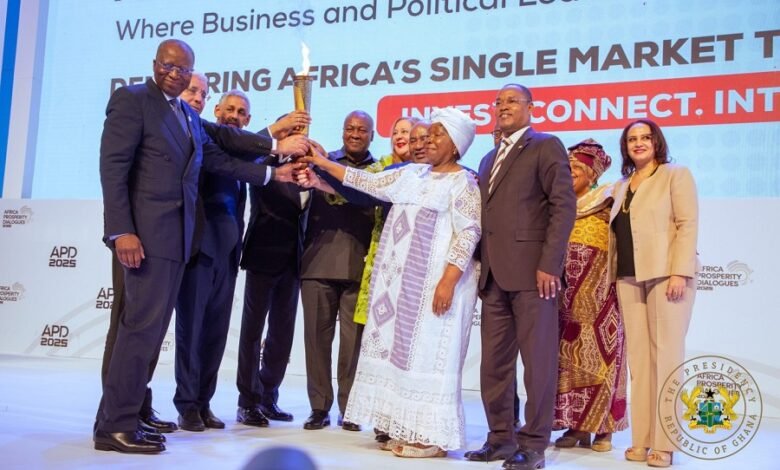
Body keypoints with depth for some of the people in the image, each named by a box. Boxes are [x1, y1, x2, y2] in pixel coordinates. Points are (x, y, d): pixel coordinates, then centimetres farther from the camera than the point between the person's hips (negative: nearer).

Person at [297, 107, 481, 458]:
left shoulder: (462, 182, -6)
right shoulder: (411, 174, 15)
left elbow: (469, 234, -13)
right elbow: (369, 183, 17)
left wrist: (448, 281, -22)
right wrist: (324, 164, 15)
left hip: (432, 283, -7)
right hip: (402, 281, 7)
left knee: (427, 352, -5)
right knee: (403, 349, 8)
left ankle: (431, 436, 3)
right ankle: (408, 429, 17)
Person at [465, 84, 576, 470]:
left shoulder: (546, 146, 0)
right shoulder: (489, 159, 23)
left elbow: (564, 206, -9)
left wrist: (549, 264, -17)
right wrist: (482, 265, 12)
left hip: (531, 270, -7)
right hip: (494, 274, 8)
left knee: (538, 360, -1)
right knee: (494, 362, 10)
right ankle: (501, 438, 20)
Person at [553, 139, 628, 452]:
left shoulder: (607, 203, 1)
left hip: (599, 293, -4)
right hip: (567, 292, 4)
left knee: (599, 357, -3)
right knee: (568, 358, 3)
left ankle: (603, 428, 5)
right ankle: (576, 425, 10)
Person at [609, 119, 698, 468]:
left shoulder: (676, 175, 4)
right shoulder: (621, 186, 19)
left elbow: (688, 224, -6)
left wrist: (680, 272, -16)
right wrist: (614, 279, 8)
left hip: (666, 275, -5)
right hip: (629, 279, 5)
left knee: (666, 355, -4)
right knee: (638, 356, 4)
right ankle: (642, 439, 9)